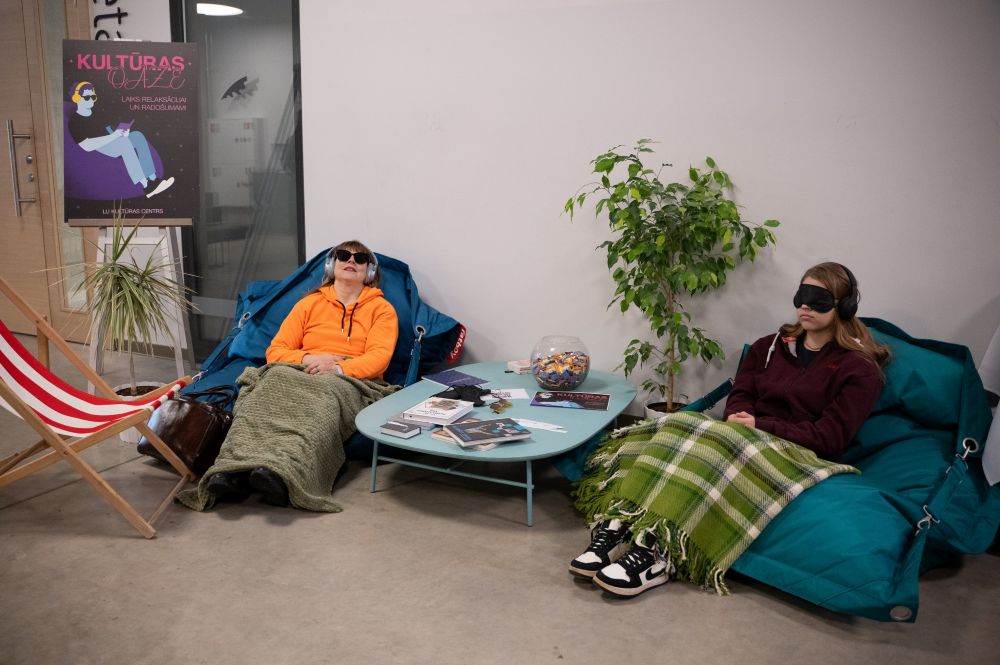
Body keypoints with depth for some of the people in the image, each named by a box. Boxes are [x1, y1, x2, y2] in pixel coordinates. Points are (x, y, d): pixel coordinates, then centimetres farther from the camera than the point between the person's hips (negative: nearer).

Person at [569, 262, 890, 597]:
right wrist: (737, 420, -12)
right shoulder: (769, 347, 20)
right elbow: (740, 397, 13)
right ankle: (617, 526, -42)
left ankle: (655, 556, -44)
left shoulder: (860, 370, 4)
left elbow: (829, 438, -5)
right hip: (746, 441, 5)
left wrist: (759, 425, -13)